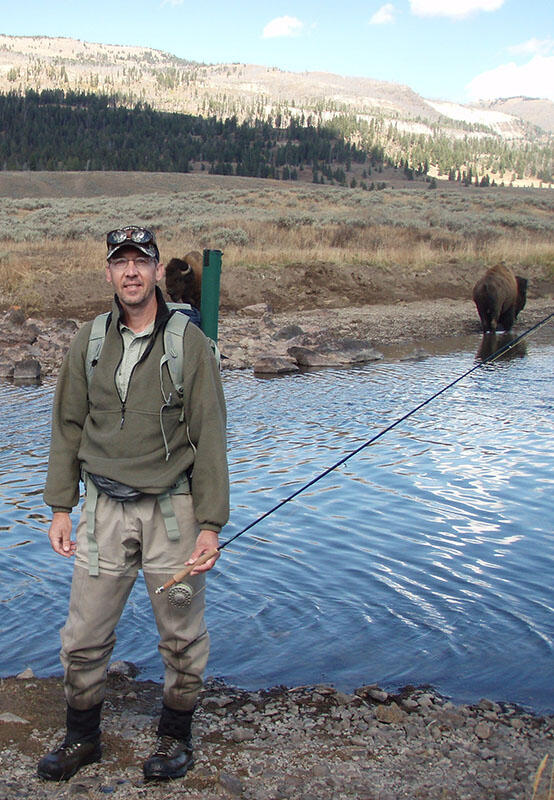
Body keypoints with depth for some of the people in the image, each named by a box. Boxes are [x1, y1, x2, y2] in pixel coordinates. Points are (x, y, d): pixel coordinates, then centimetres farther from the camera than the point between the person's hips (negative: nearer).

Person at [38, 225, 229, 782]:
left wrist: (210, 524, -8)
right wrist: (60, 508, 6)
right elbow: (67, 429, 10)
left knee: (181, 635, 9)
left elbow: (208, 438, -5)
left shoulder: (189, 342, -5)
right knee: (84, 636, 9)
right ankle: (82, 736, 31)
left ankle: (175, 736, 31)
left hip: (171, 510, -2)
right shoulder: (89, 342, 5)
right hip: (104, 510, 3)